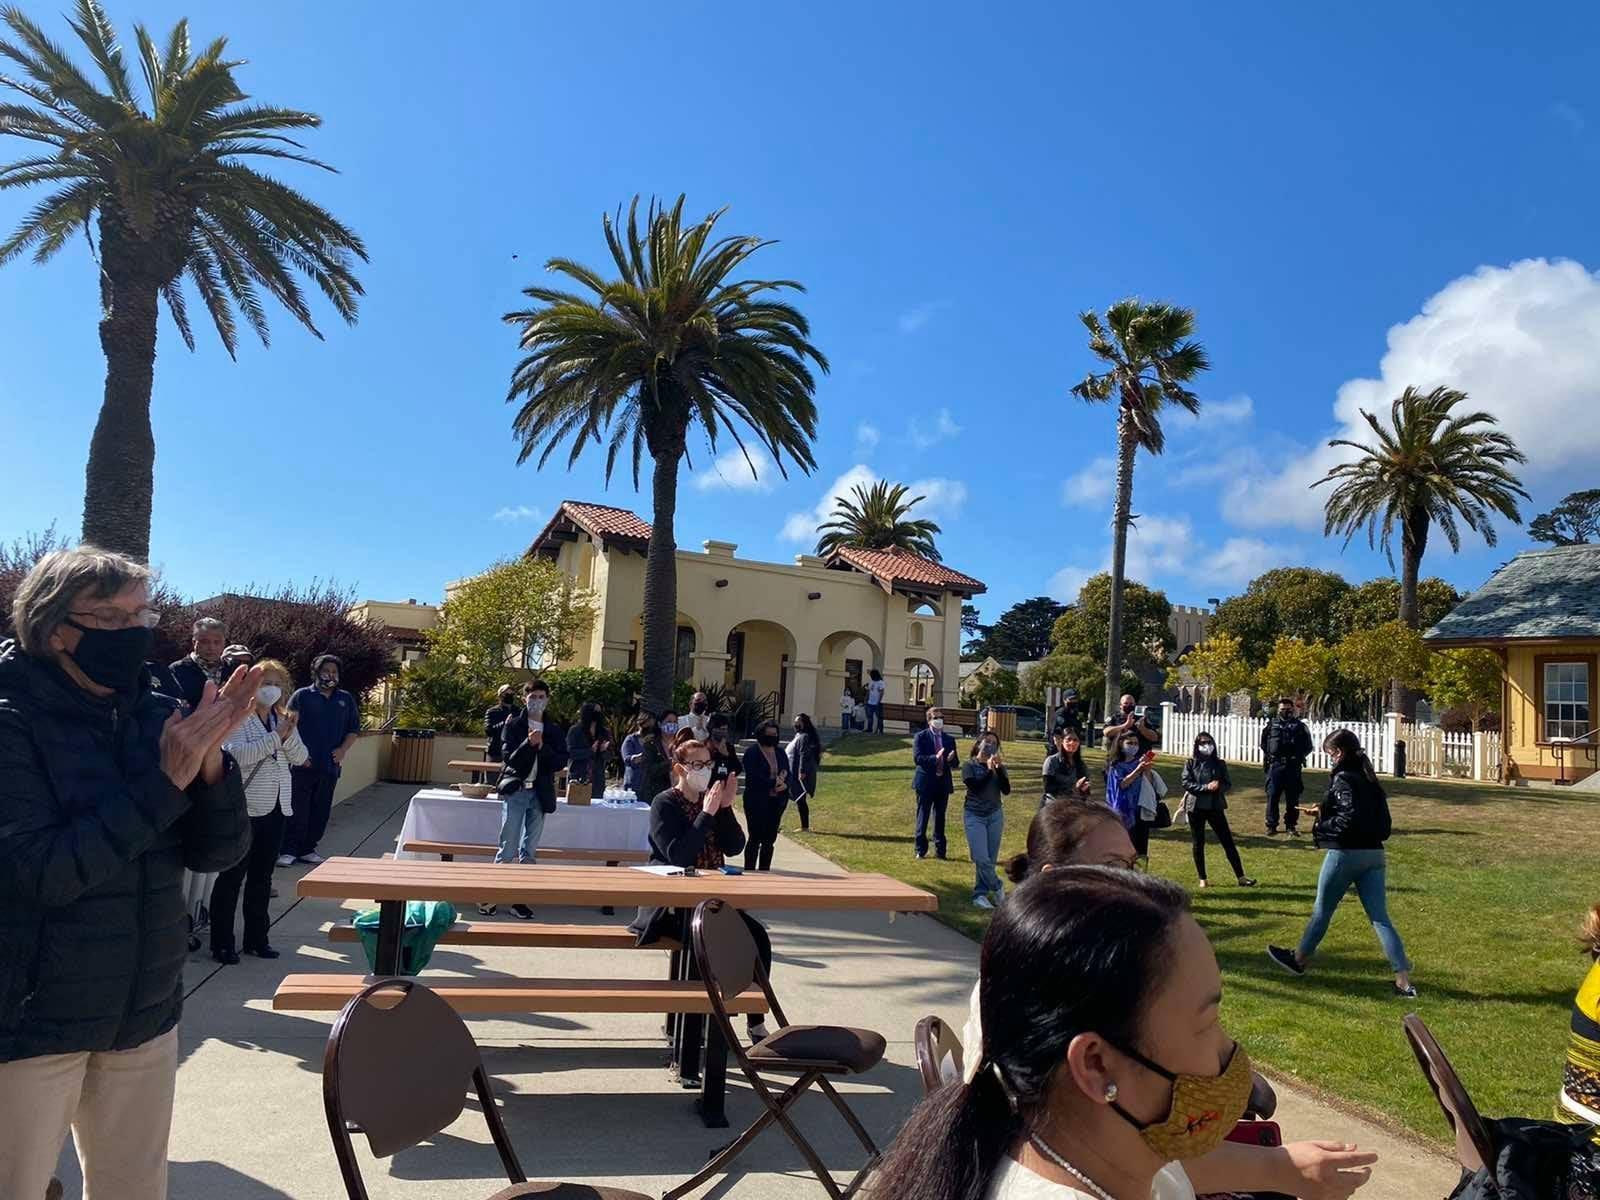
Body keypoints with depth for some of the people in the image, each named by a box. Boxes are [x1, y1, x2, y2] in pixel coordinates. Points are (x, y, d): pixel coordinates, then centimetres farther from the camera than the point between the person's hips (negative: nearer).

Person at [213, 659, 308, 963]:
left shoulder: (282, 719, 10)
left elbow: (300, 758, 5)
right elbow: (238, 755, -22)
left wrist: (289, 734, -13)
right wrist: (277, 736, -24)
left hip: (276, 809, 6)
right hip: (244, 809, -6)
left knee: (262, 878, 14)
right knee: (232, 877, 2)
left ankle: (256, 938, 24)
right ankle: (221, 943, 12)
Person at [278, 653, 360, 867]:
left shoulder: (346, 699, 12)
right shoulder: (302, 696, 2)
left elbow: (354, 729, 15)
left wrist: (343, 749, -1)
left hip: (330, 765, 4)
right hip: (303, 764, -3)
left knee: (321, 810, 7)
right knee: (297, 809, -3)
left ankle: (308, 849, 17)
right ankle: (289, 850, 4)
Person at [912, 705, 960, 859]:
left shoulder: (949, 739, 10)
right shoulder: (921, 737, -2)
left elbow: (955, 763, 9)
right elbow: (917, 758, -13)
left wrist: (951, 760, -15)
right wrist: (935, 758, -26)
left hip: (943, 782, 4)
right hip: (926, 782, -4)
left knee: (940, 818, 9)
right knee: (923, 817, 3)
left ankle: (940, 850, 17)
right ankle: (921, 850, 12)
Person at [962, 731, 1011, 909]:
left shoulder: (999, 766, 7)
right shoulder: (969, 765, -2)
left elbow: (1006, 791, -4)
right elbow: (974, 787, -16)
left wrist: (999, 769, -13)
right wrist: (989, 770, -16)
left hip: (995, 815, 3)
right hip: (974, 816, -3)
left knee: (991, 859, 3)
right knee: (981, 858, -11)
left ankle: (980, 894, 14)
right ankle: (997, 887, 12)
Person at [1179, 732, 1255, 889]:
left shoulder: (1219, 763, 4)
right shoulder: (1191, 763, -1)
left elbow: (1228, 783, 3)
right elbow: (1186, 783, -9)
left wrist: (1218, 786, -18)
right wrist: (1206, 787, -19)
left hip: (1215, 806, 1)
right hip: (1196, 807, -1)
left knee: (1228, 841, 1)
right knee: (1198, 843, 5)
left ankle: (1241, 877, 5)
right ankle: (1202, 879, 16)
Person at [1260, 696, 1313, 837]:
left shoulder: (1300, 726, 5)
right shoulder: (1271, 725, 7)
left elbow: (1308, 746, 7)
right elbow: (1263, 744, 11)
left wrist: (1299, 756, -5)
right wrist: (1267, 755, -1)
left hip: (1293, 767, 0)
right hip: (1275, 765, 0)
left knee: (1293, 798, 6)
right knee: (1272, 796, 0)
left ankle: (1291, 826, 16)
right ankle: (1271, 825, 7)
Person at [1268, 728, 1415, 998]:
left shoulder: (1343, 778, -13)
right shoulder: (1369, 779, 12)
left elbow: (1350, 817, -24)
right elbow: (1376, 817, 15)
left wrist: (1321, 827, -9)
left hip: (1346, 853, -7)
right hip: (1373, 854, 7)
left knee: (1322, 910, 10)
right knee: (1380, 918, 5)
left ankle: (1298, 959, 27)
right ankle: (1404, 981, -1)